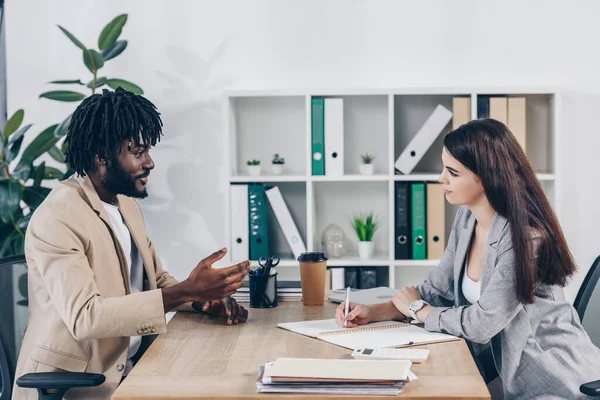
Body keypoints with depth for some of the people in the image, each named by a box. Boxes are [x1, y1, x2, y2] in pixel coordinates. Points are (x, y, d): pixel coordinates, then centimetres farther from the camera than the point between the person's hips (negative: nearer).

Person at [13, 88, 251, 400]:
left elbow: (157, 281, 17)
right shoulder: (57, 218, -17)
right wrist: (186, 291, -30)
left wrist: (204, 298, -4)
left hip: (129, 370, 8)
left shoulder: (127, 206, 11)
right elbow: (84, 316, -26)